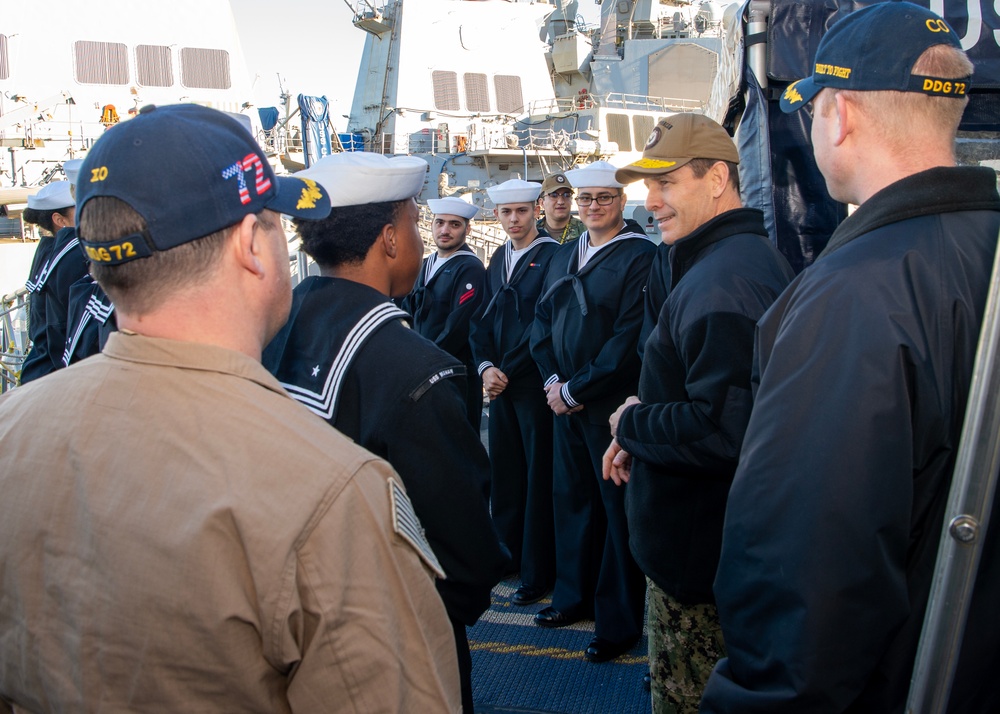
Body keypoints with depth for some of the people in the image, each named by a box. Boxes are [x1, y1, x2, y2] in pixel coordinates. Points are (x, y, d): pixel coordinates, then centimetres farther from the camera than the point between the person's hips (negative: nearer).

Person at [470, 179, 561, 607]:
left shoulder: (551, 257, -8)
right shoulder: (498, 260, 15)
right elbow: (482, 320, 14)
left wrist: (508, 372, -11)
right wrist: (486, 367, -2)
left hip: (534, 383, -6)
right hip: (500, 383, 7)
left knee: (538, 478, 0)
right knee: (504, 473, 11)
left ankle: (537, 575, 9)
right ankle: (506, 556, 25)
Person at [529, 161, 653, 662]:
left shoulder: (640, 257, -10)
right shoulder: (564, 255, 13)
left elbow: (629, 338, -16)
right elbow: (542, 319, 15)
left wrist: (576, 389, -14)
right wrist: (552, 380, 0)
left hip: (612, 405, -7)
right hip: (566, 401, 7)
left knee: (618, 509, 1)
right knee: (570, 499, 16)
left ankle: (619, 622, 12)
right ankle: (574, 596, 32)